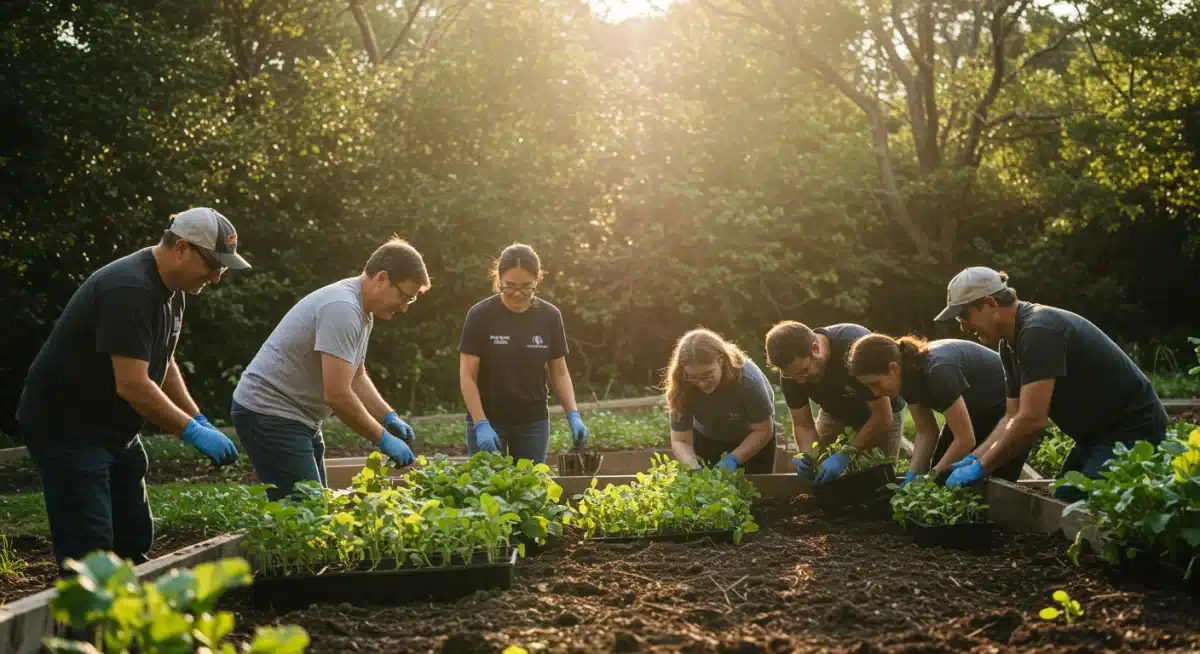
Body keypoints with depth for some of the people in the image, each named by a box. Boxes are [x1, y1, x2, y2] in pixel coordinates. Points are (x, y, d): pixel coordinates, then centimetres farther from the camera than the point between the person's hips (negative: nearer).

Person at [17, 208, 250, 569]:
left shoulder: (171, 290, 6)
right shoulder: (130, 291, -26)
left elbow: (163, 364, 17)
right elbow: (132, 385, -30)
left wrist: (200, 420, 7)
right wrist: (192, 431, -22)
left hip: (115, 429, 10)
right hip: (65, 428, -10)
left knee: (135, 540, 9)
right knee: (90, 549, -13)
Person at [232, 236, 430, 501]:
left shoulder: (362, 311, 10)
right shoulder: (342, 309, -23)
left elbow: (356, 378, 20)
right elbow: (337, 395, -25)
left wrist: (390, 418, 6)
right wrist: (382, 438, -16)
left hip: (297, 417, 11)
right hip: (270, 414, -11)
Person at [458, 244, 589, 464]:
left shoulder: (550, 316, -2)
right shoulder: (481, 315, -10)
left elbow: (559, 372, 5)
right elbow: (467, 376, -9)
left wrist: (573, 415, -10)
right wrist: (481, 424, -19)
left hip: (533, 421, 2)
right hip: (487, 419, -2)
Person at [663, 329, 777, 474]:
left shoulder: (747, 378, -38)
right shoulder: (683, 388, -32)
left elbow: (764, 431, -26)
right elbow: (680, 440, -26)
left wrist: (733, 459, -38)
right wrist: (695, 468, -45)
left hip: (753, 439, -1)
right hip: (707, 439, 1)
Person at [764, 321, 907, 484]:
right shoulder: (791, 367, -26)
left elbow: (883, 416, -34)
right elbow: (803, 425, -17)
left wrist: (845, 456, -42)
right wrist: (807, 457, -37)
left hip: (883, 410, -4)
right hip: (836, 412, 4)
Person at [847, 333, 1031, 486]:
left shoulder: (937, 371, -38)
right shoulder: (908, 375, -13)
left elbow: (966, 440, -34)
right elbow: (926, 432, -6)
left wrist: (930, 478, -25)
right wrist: (911, 477, -18)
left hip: (1007, 410, -8)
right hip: (978, 411, 8)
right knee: (942, 481, 2)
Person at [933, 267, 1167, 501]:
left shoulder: (1039, 331, -26)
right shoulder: (1010, 343, 6)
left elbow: (1032, 419, -30)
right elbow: (1014, 417, 8)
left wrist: (981, 467, -22)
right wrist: (973, 458, -3)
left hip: (1132, 430, -10)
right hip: (1099, 433, 10)